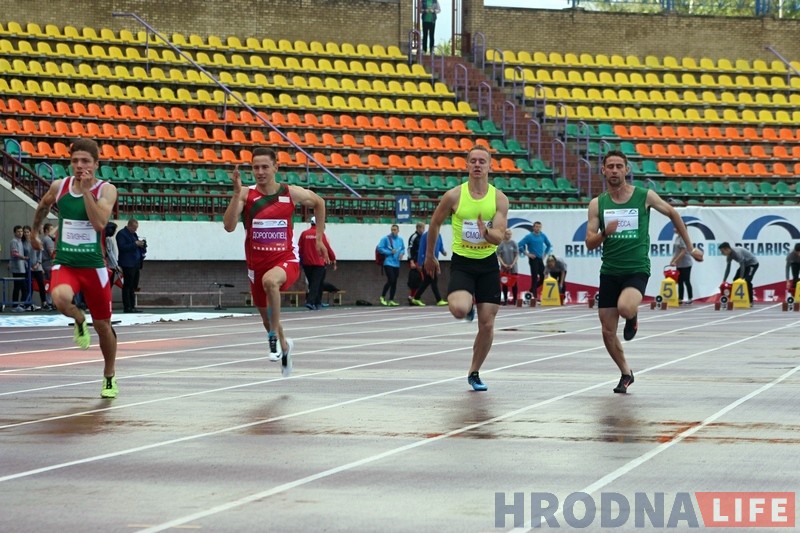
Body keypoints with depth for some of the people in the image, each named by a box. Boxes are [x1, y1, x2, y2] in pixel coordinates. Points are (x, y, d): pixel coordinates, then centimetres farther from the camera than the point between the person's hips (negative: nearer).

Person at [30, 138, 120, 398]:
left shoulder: (106, 190, -8)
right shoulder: (59, 186, 0)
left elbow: (100, 223, -25)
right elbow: (42, 207, 23)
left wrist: (86, 190, -25)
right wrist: (35, 231, 32)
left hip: (93, 265, -1)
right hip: (64, 263, 1)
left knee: (103, 325, 9)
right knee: (60, 298, -33)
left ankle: (110, 377, 33)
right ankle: (79, 321, 4)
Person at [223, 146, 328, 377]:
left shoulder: (291, 193, -5)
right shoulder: (245, 194, -8)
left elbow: (318, 202, 16)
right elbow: (229, 226, -22)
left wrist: (319, 237, 13)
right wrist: (237, 193, -29)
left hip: (287, 260, -3)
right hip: (257, 264, 3)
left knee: (269, 280, -38)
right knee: (266, 315, 17)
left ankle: (275, 336, -22)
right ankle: (284, 345, 51)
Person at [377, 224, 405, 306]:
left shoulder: (400, 240, 9)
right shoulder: (386, 238, -6)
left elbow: (403, 249, 22)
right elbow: (379, 248, -9)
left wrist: (402, 253, 0)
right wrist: (390, 252, -14)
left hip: (396, 264, 6)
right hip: (388, 263, -6)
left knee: (394, 282, 6)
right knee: (390, 280, -16)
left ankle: (391, 300, 13)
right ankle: (382, 297, 2)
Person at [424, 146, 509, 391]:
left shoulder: (499, 198, -4)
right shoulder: (454, 196, -7)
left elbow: (499, 237, -11)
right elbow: (434, 224, 8)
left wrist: (486, 232, -33)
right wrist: (430, 256, 15)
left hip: (488, 263, 2)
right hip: (462, 262, -2)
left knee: (487, 325, 2)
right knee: (459, 310, -29)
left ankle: (474, 373, 22)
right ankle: (468, 305, 11)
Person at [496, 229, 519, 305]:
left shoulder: (513, 243, 0)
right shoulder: (501, 244, -1)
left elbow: (517, 255, 1)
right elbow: (498, 256, -1)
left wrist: (513, 264, -10)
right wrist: (504, 264, -12)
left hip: (513, 267, 0)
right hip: (504, 267, 0)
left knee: (514, 284, 0)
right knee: (504, 284, 3)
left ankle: (515, 299, 6)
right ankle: (505, 299, 10)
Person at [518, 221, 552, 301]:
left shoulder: (543, 236, 8)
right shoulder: (529, 236, -7)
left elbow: (549, 245, 24)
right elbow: (520, 245, -11)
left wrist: (545, 254, 13)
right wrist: (527, 254, -11)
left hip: (540, 259, 6)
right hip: (533, 259, -6)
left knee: (543, 277, 4)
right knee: (535, 277, -7)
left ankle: (532, 290, 22)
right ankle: (534, 295, -4)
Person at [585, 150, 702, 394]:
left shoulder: (645, 196, -3)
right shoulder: (597, 204, 2)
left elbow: (672, 213, 13)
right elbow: (589, 243, -1)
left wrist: (690, 247, 17)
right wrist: (605, 233, -23)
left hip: (637, 269, -3)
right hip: (609, 271, 3)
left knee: (625, 308, -33)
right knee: (608, 332, 2)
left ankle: (633, 317, 5)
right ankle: (626, 374, 25)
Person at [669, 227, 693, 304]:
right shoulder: (677, 237, 10)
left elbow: (683, 251, -21)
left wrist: (675, 261, -23)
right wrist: (672, 260, 12)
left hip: (685, 264, -8)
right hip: (679, 265, 8)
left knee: (686, 281, 0)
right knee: (680, 282, 8)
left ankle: (690, 299, 8)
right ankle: (680, 299, 11)